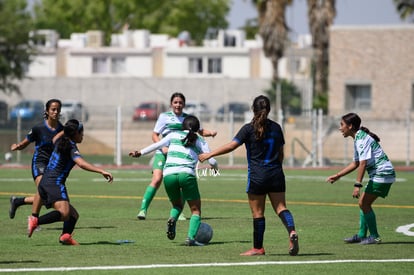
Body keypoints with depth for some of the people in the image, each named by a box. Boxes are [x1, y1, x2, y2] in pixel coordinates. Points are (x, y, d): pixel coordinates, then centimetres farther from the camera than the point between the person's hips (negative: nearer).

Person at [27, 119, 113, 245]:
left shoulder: (60, 142, 16)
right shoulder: (71, 147, -9)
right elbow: (82, 164, -27)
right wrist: (101, 171, -32)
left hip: (44, 183, 10)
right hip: (54, 183, -10)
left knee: (73, 214, 9)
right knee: (64, 213, -30)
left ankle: (66, 235, -15)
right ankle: (35, 221, -31)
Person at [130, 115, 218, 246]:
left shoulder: (174, 135, 19)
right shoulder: (199, 141, 16)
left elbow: (157, 145, 17)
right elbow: (212, 161, 13)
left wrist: (140, 153, 26)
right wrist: (214, 166, 35)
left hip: (168, 175, 2)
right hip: (187, 174, -2)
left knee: (177, 205, 25)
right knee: (196, 209, 9)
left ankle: (172, 219, -8)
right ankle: (191, 237, -12)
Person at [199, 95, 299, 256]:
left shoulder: (249, 128, -8)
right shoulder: (276, 128, 7)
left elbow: (231, 146, -12)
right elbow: (281, 153, 13)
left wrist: (209, 155, -6)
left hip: (257, 176, -4)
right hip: (276, 174, 4)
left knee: (258, 213, 4)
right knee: (280, 207, 5)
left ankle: (258, 247, 10)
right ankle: (291, 231, -22)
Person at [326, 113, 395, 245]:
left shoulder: (362, 139, -16)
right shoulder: (358, 139, 15)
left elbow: (363, 163, -23)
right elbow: (356, 163, 23)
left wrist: (357, 185, -25)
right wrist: (338, 175, 22)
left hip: (382, 174, -10)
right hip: (378, 174, 10)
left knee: (364, 203, -9)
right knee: (363, 203, 12)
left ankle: (374, 237, -4)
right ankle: (362, 235, 18)